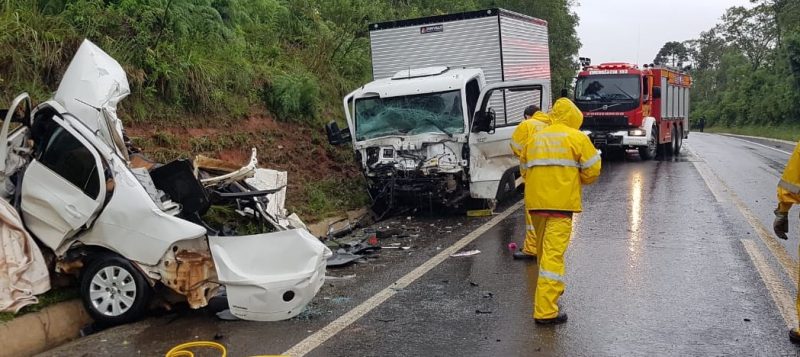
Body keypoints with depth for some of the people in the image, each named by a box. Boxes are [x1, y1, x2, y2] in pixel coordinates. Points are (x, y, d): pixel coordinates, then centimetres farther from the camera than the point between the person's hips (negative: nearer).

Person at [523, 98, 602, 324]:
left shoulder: (535, 138, 15)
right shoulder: (577, 138, 0)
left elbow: (528, 170, 15)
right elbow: (592, 171, 0)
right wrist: (577, 180, 18)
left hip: (535, 202, 6)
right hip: (561, 203, -6)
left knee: (543, 249, 22)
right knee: (554, 253, -8)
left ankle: (550, 291, 42)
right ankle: (545, 311, -13)